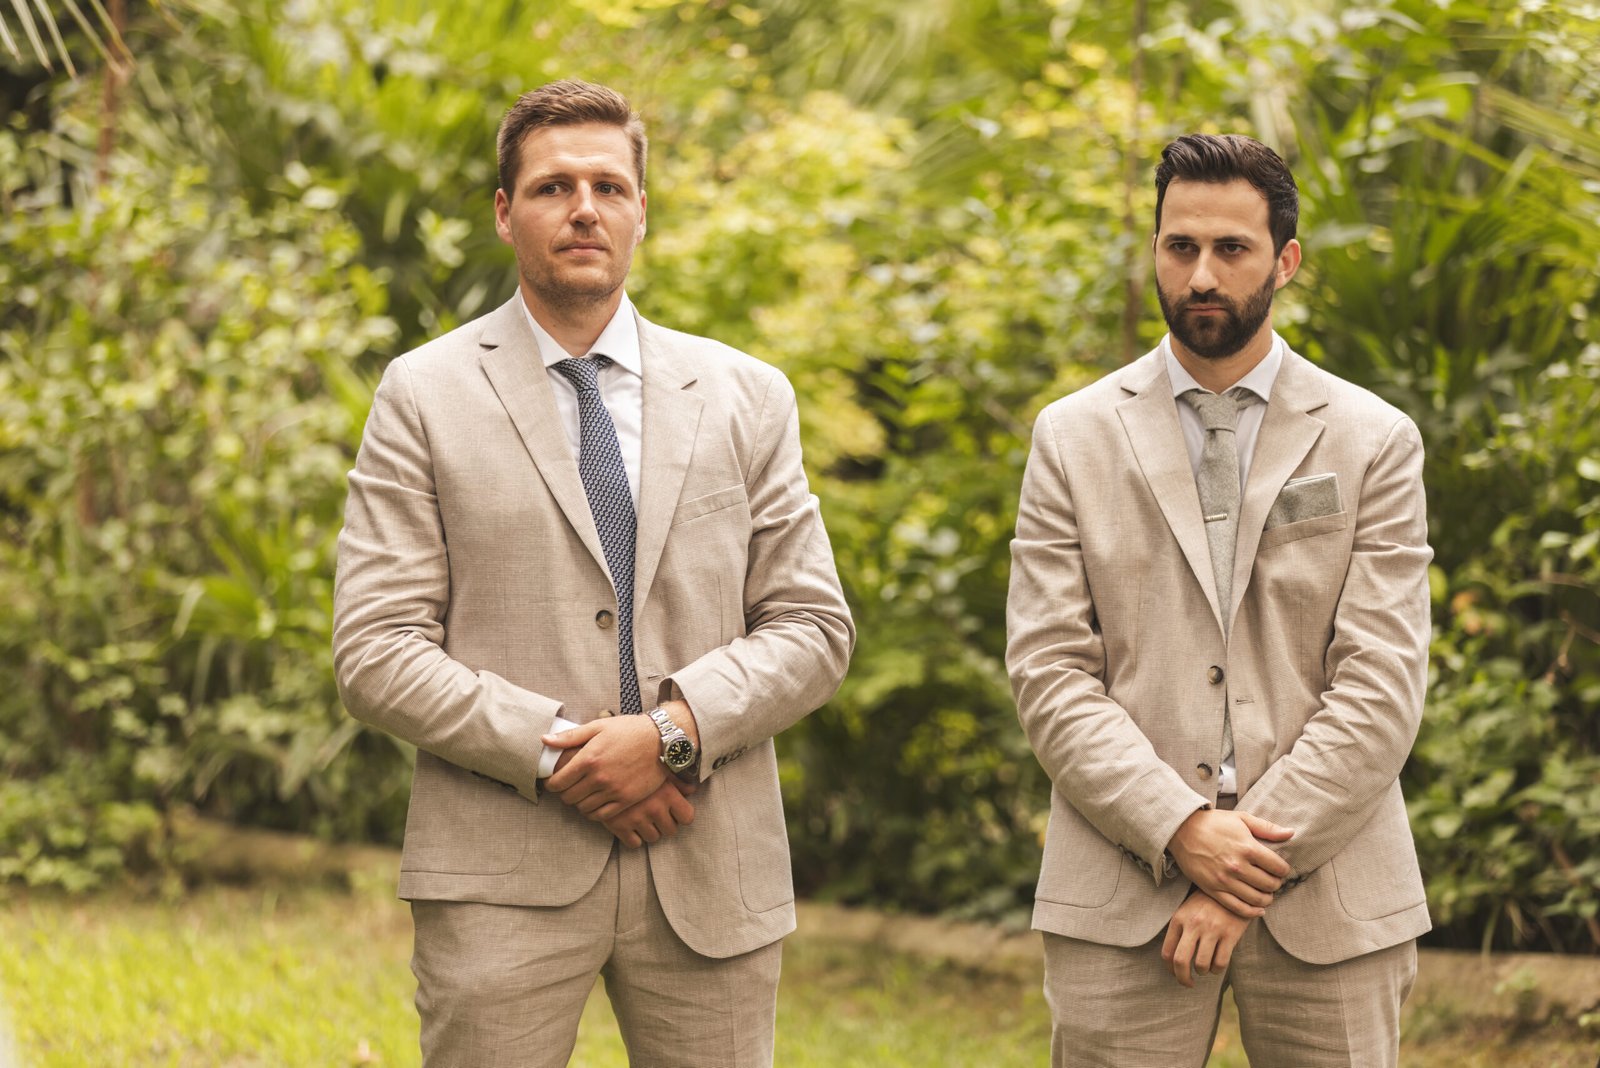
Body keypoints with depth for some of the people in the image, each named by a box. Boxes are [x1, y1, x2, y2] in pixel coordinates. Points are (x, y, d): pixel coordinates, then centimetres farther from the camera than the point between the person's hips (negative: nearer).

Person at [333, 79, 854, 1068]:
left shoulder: (747, 397, 11)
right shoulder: (424, 395, 4)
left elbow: (813, 627, 7)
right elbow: (376, 650, -3)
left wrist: (674, 729, -10)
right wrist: (550, 753, -14)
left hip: (710, 875, 2)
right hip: (503, 875, -2)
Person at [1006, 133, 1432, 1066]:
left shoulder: (1375, 443, 6)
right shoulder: (1074, 438, 8)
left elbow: (1382, 685, -3)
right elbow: (1049, 672, 0)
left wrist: (1257, 858, -11)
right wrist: (1180, 831, -13)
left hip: (1328, 902, 0)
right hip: (1123, 899, 0)